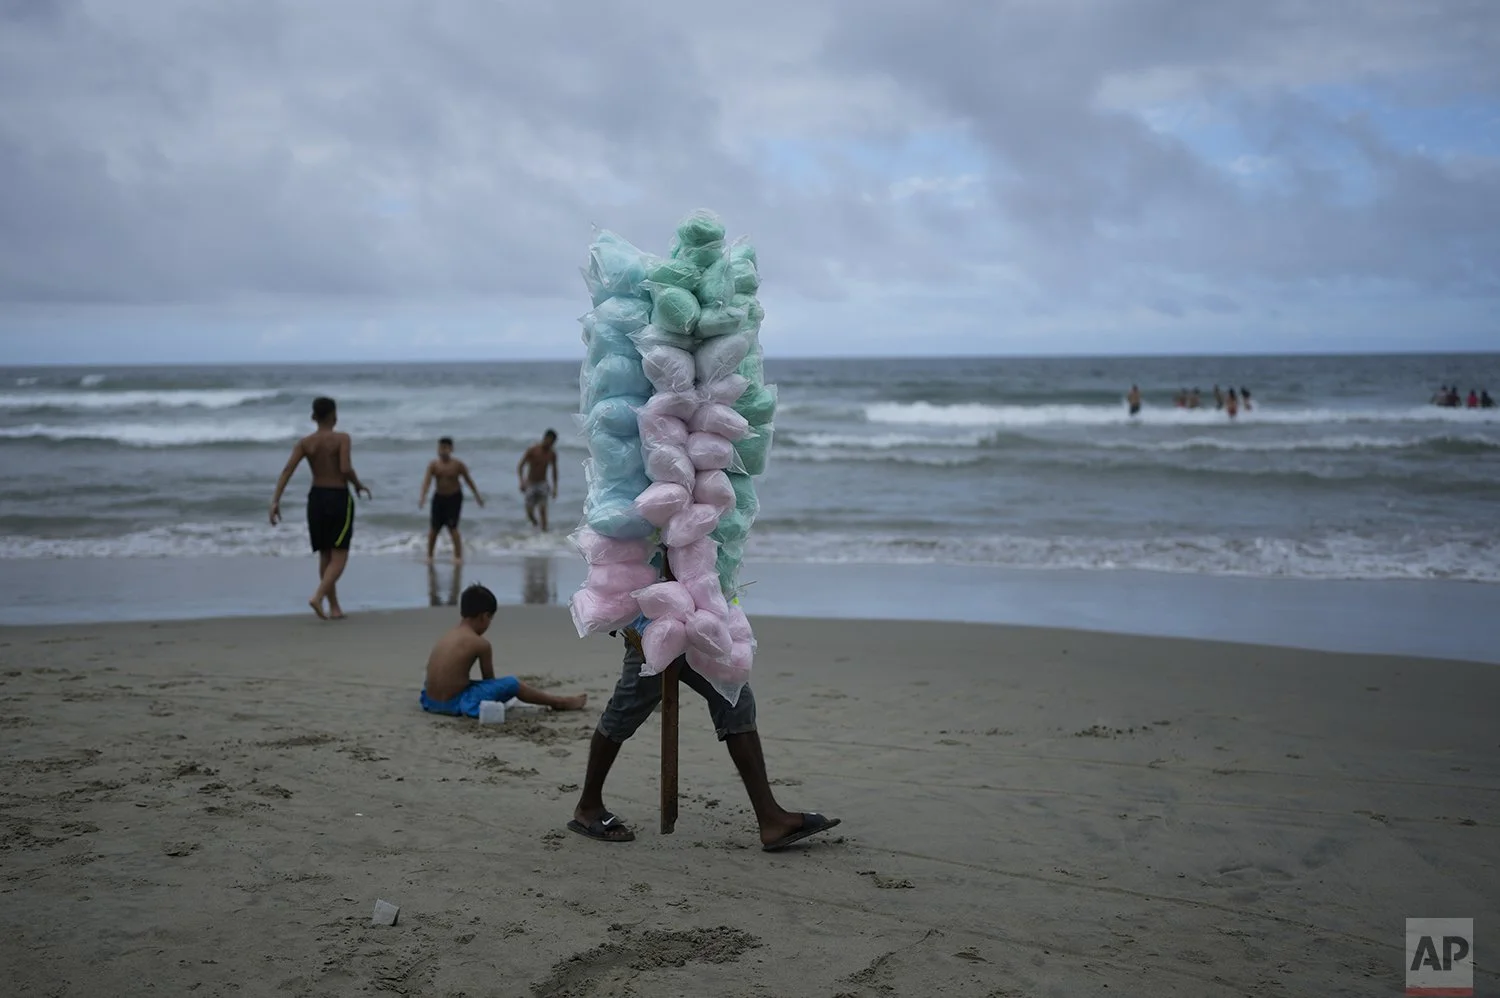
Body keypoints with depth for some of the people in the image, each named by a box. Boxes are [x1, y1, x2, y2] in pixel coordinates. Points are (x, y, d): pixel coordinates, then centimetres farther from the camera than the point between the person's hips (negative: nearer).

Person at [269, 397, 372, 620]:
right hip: (339, 498, -5)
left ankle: (334, 607, 20)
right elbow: (345, 468, -21)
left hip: (316, 498, 5)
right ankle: (317, 597, -23)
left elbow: (287, 470, -8)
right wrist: (358, 484, -2)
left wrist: (275, 500, -11)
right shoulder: (342, 438, -9)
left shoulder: (305, 443, 3)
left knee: (325, 556, 16)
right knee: (339, 557, -1)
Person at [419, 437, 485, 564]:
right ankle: (429, 556, 20)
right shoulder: (433, 464, -9)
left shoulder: (458, 465, -12)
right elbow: (427, 480, -20)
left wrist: (477, 495, 7)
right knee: (434, 528, 5)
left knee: (452, 527, -9)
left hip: (454, 497, -3)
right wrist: (423, 496, -35)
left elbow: (468, 480, -1)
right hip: (439, 497, 3)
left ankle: (458, 556, 1)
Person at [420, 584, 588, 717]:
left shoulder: (445, 638, 12)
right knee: (512, 683, 2)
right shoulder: (481, 643, -9)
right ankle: (560, 703, 15)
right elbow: (489, 679, 3)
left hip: (431, 702, 7)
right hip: (456, 704, -7)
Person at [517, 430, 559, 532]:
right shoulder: (532, 450, -14)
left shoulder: (552, 454, -2)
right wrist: (522, 482, -26)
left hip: (542, 484, 2)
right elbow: (520, 466, -14)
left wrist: (555, 487, 9)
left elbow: (554, 470, 11)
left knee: (543, 510, -14)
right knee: (530, 512, 0)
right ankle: (535, 523, 32)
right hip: (530, 484, -2)